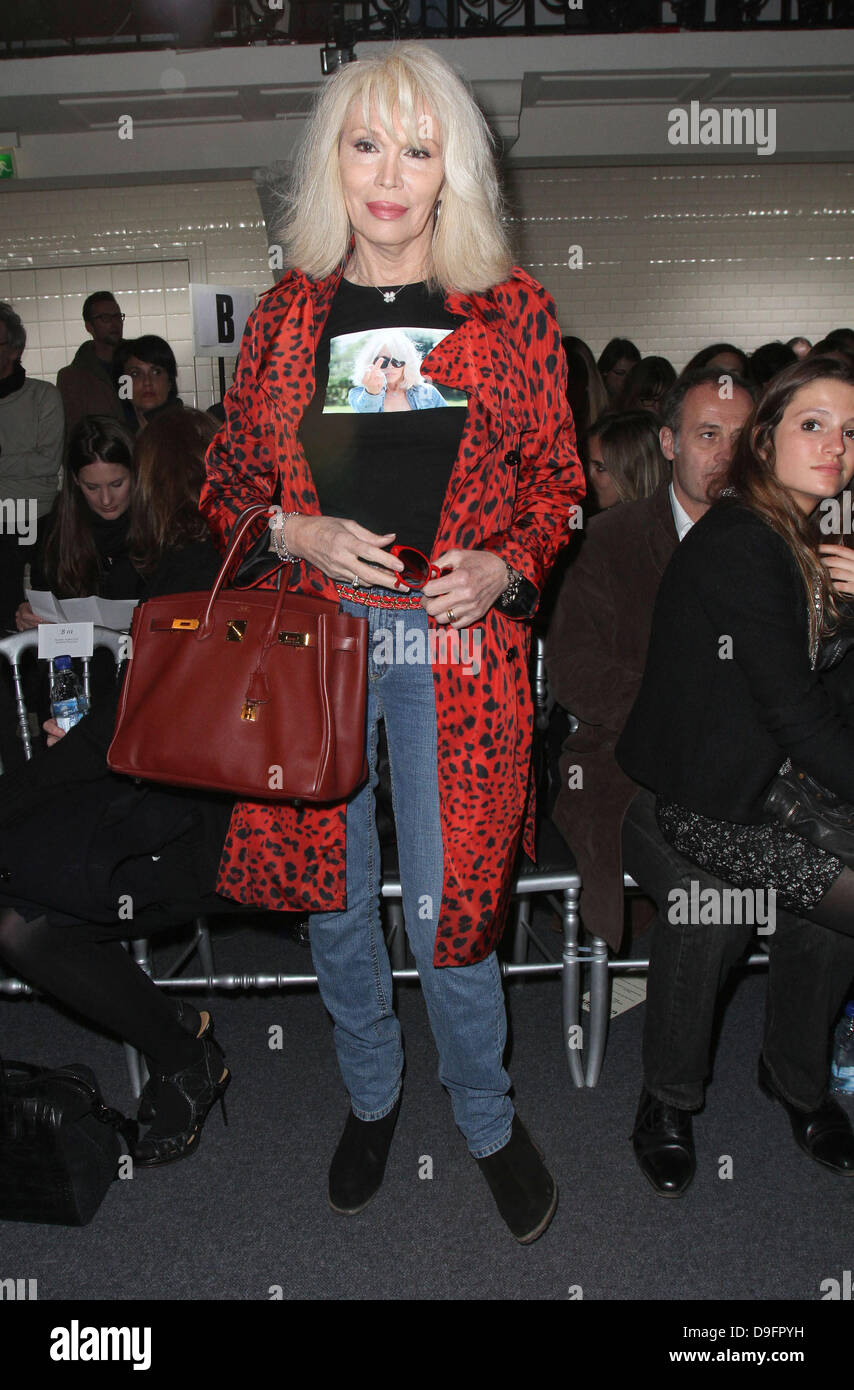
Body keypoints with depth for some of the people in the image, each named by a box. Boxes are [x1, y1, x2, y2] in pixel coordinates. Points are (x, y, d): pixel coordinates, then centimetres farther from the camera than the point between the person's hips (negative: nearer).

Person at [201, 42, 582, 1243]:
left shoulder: (513, 311, 1)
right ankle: (371, 1096, 41)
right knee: (332, 893, 13)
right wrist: (299, 534, -10)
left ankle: (489, 1121, 31)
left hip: (457, 637, -2)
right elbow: (228, 484, 10)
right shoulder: (286, 314, 6)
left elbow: (556, 481, 6)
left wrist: (498, 569, -13)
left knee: (446, 911, 0)